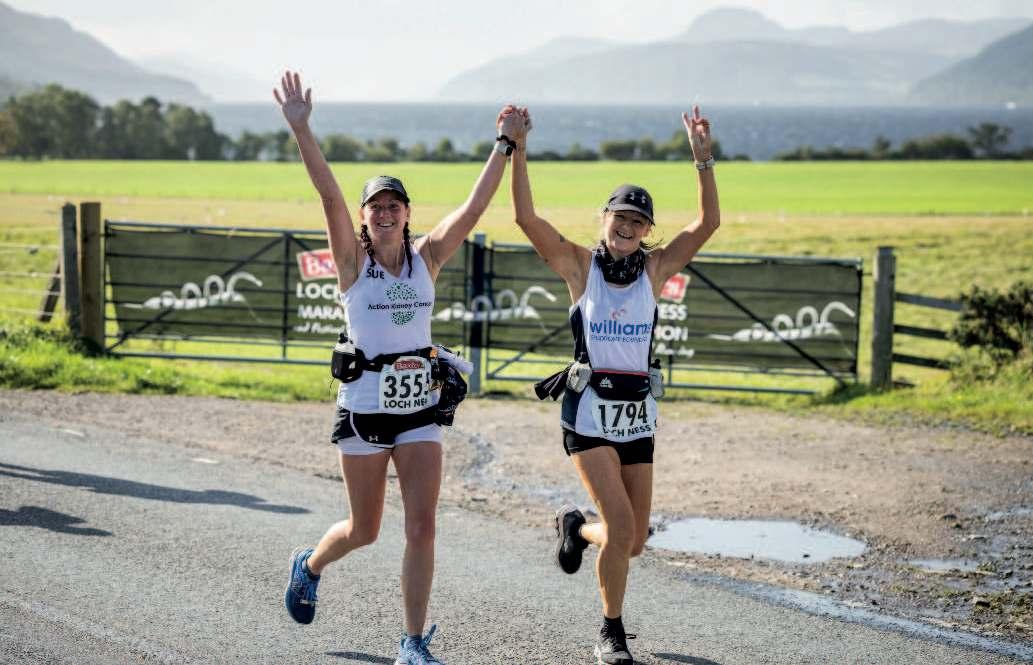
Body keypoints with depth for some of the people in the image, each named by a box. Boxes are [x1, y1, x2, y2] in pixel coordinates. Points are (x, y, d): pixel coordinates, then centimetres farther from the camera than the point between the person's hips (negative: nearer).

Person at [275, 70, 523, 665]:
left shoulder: (427, 256, 3)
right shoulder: (354, 259, -4)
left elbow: (476, 205, -4)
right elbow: (330, 194, -16)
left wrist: (505, 145, -10)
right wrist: (301, 130, -27)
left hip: (420, 405, 2)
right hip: (364, 405, -2)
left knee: (423, 526, -6)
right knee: (365, 530, 10)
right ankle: (310, 565, 44)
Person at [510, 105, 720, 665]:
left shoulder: (656, 268, 5)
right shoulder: (580, 265, 0)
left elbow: (707, 222, -5)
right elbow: (526, 217, -11)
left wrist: (702, 157, -15)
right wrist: (517, 151, -19)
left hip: (638, 413, 4)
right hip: (589, 409, -4)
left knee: (634, 539, 8)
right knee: (621, 525, -16)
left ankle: (575, 526, 42)